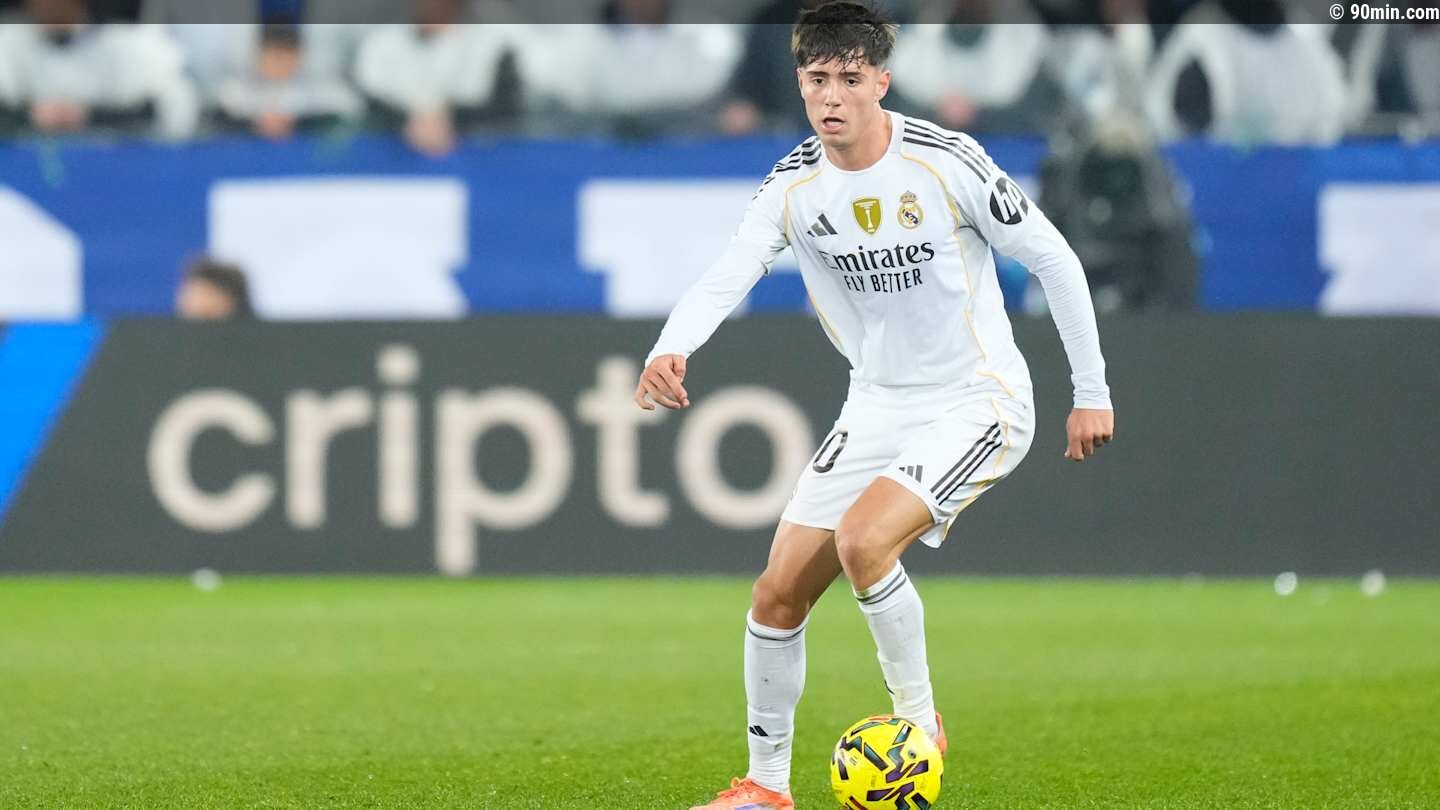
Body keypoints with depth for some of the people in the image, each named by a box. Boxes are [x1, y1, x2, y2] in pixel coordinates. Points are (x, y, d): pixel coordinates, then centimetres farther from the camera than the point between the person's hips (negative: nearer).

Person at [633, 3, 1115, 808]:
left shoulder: (946, 162, -17)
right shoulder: (794, 186, -5)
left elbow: (1053, 258, -8)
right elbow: (730, 274, -21)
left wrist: (1093, 393, -5)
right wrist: (670, 350, -43)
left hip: (978, 402, -6)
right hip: (879, 405, 6)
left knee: (862, 537, -28)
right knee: (779, 591, 1)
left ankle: (918, 719, -7)